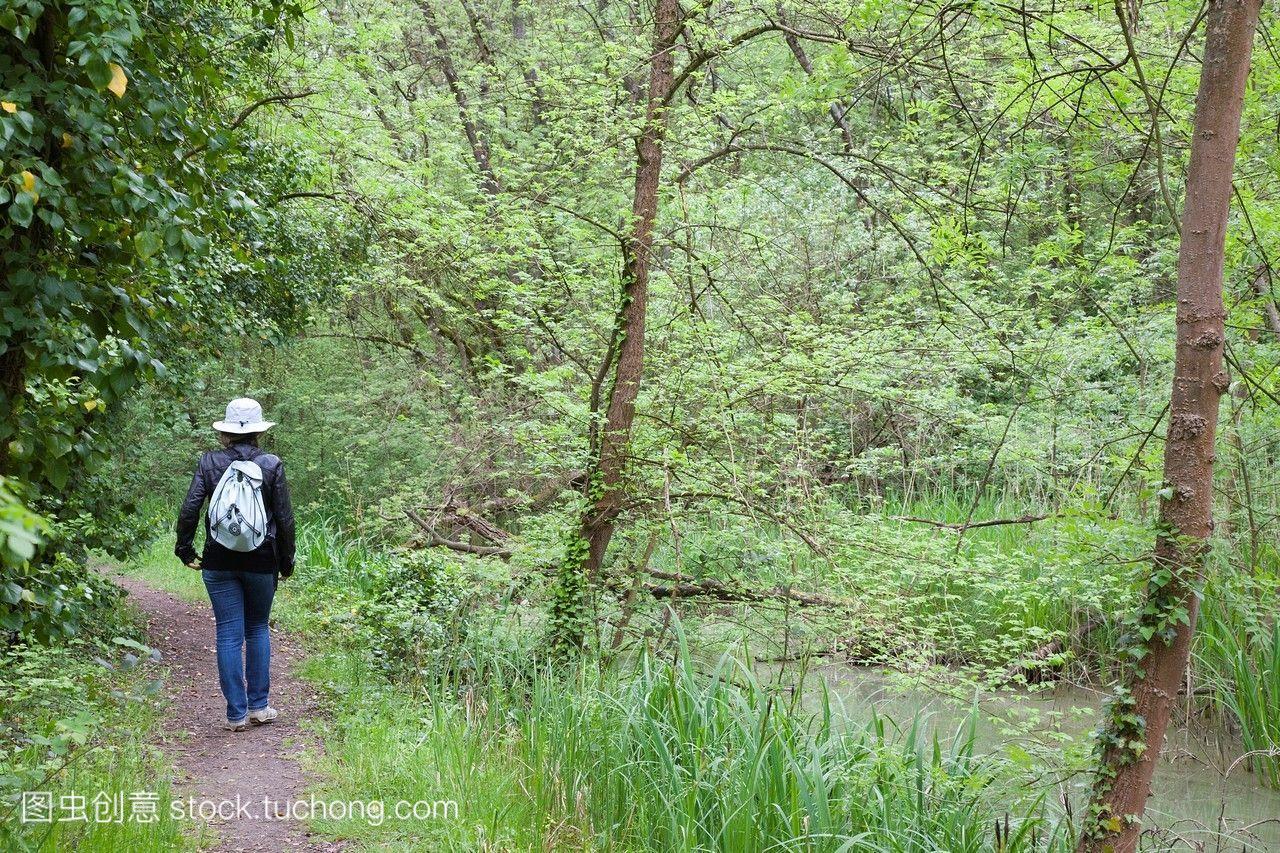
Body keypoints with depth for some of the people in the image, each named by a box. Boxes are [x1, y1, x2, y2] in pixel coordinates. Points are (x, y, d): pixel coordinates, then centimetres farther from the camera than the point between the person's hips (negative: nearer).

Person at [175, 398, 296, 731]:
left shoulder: (209, 463, -3)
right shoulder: (271, 465, -4)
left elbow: (189, 509, -8)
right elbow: (284, 518, -2)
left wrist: (185, 549, 5)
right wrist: (286, 562, 8)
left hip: (219, 561, 0)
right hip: (261, 561, 0)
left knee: (229, 635, 4)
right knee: (258, 629, 16)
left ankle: (236, 714, 7)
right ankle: (259, 706, 17)